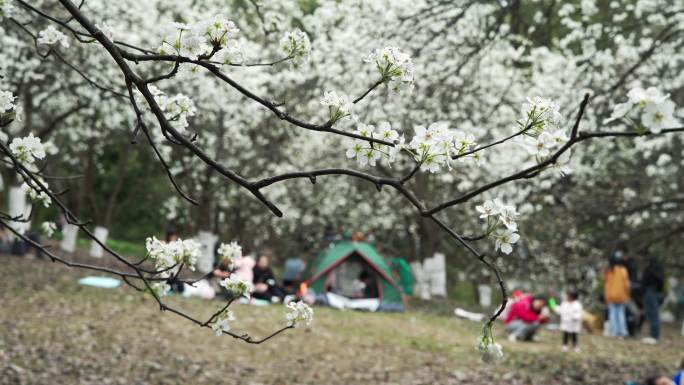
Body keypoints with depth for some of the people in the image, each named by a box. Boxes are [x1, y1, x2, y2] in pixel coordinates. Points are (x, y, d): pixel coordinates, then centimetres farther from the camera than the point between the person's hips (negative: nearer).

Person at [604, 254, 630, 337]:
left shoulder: (607, 271, -2)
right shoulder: (622, 270, -5)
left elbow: (605, 283, 0)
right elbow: (626, 283, -5)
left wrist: (606, 296, 6)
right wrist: (627, 295, 4)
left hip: (610, 295, 1)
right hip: (621, 295, -1)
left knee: (612, 313, 4)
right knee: (621, 313, 4)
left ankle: (613, 331, 2)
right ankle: (622, 331, 1)